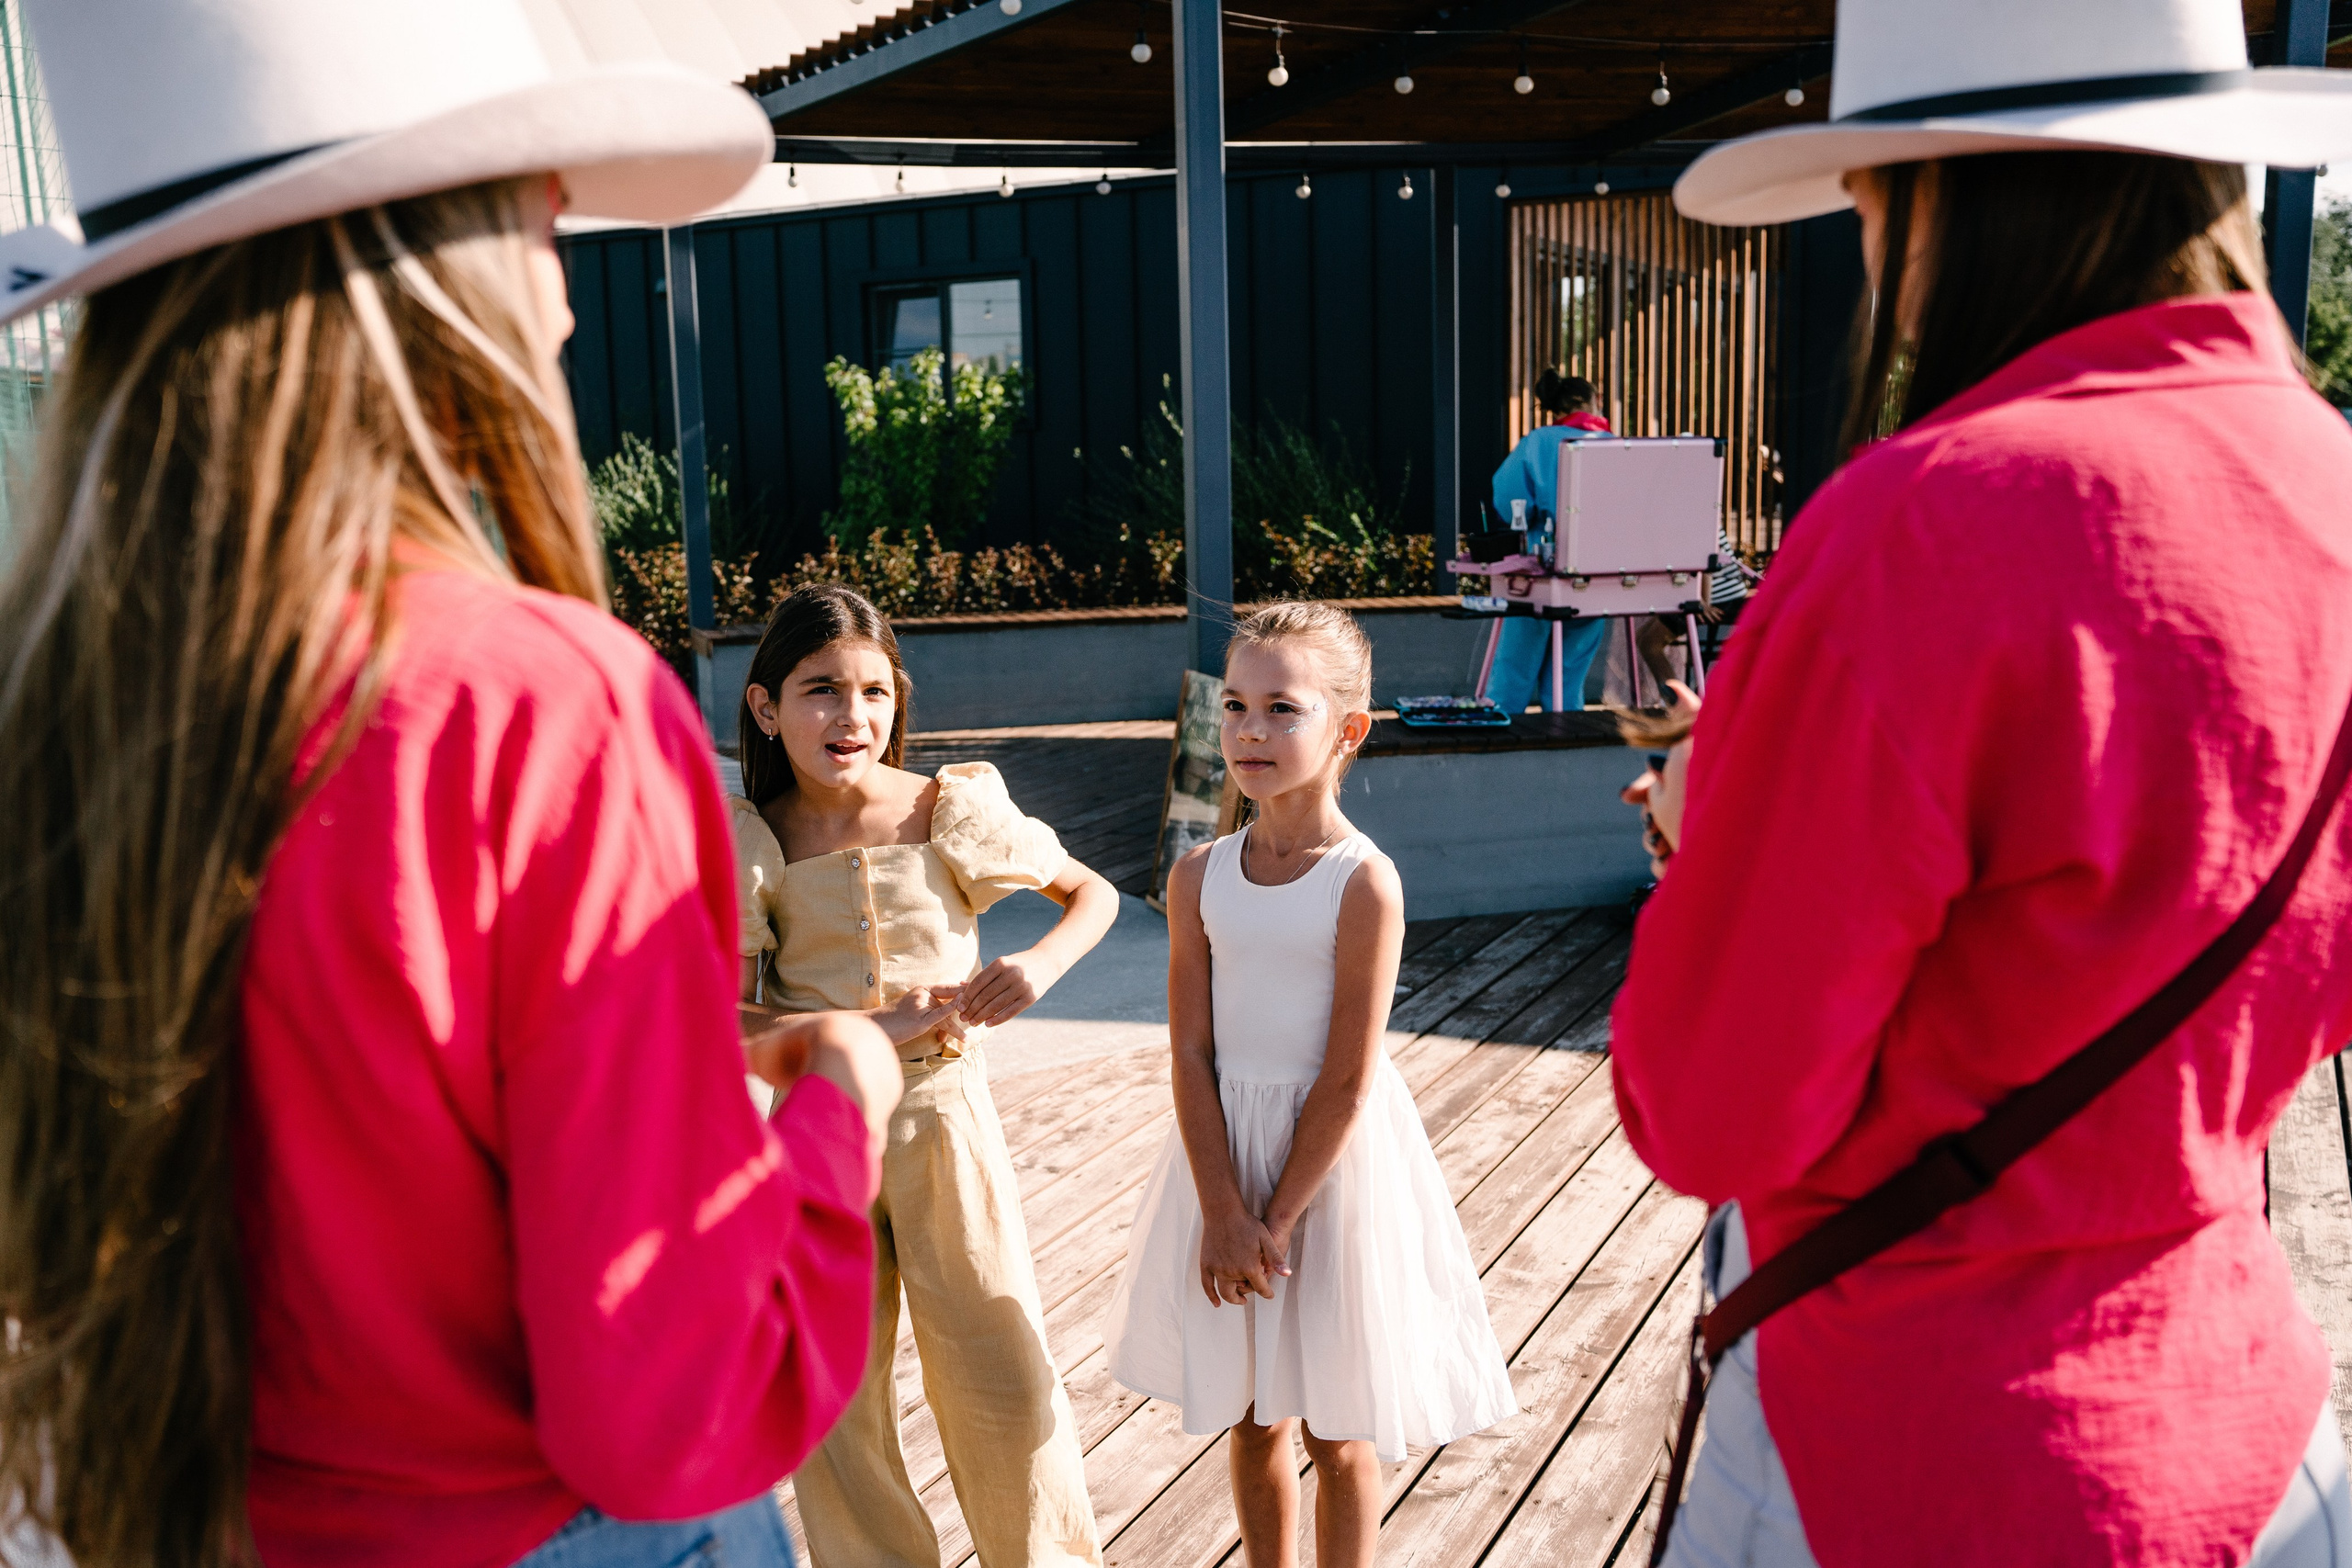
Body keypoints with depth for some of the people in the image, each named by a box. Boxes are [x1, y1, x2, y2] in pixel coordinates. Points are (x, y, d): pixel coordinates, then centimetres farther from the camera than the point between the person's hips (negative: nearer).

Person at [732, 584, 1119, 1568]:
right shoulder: (749, 843, -7)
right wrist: (877, 1024, -22)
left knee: (1001, 1376, 6)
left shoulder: (949, 809, -7)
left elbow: (1095, 894, 4)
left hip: (944, 1116, -1)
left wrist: (1037, 968, -16)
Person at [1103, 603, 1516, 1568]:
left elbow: (1348, 1080, -15)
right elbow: (1191, 1055, -6)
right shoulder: (1199, 878, -4)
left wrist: (1279, 1220, -14)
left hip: (1333, 1160, -4)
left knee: (1338, 1434, 11)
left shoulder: (1365, 884, -16)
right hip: (1226, 1149, 4)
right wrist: (1223, 1214, -13)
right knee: (1251, 1421, 18)